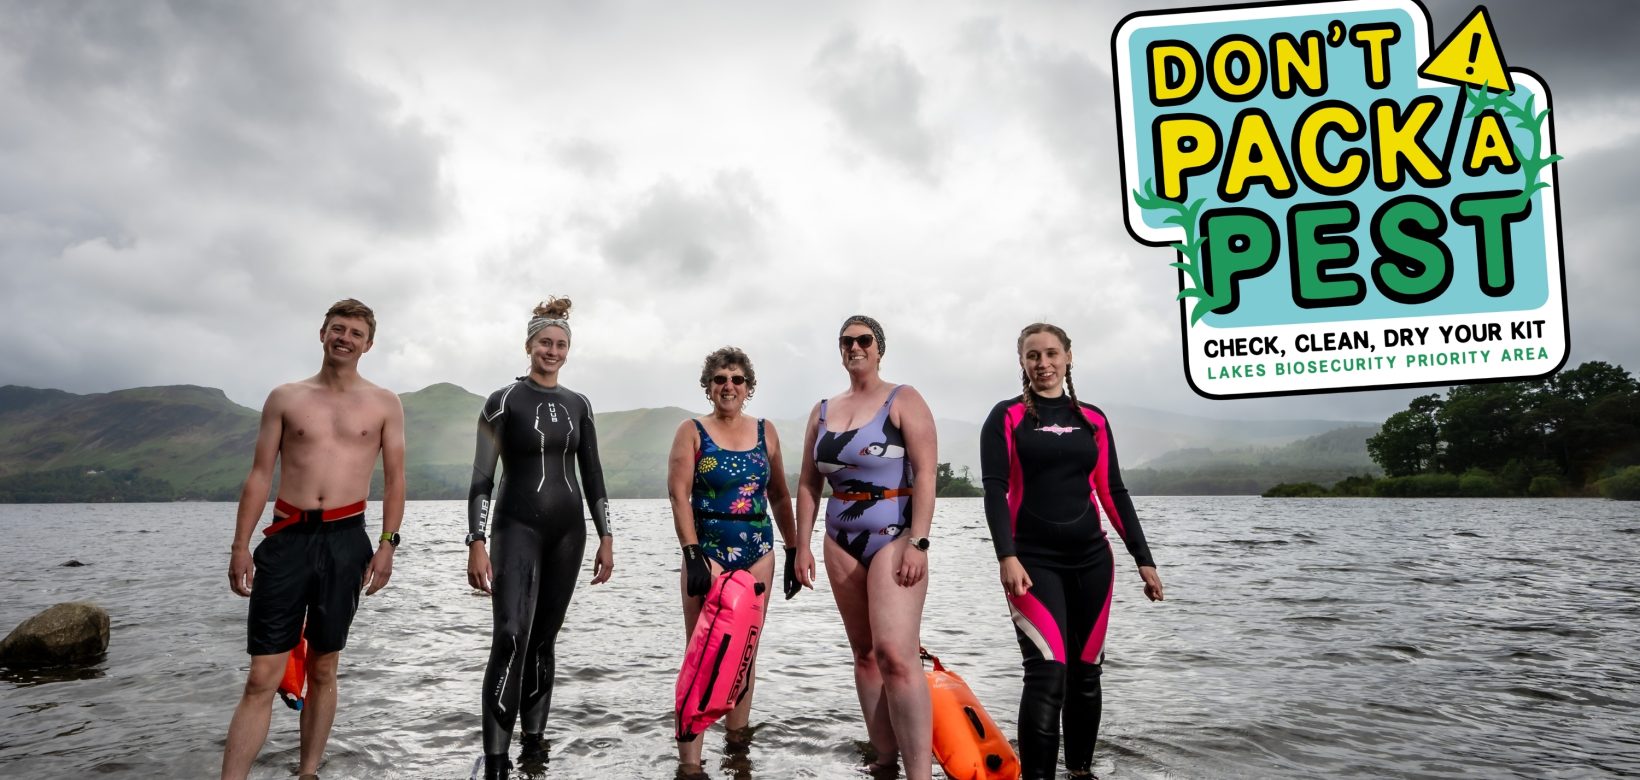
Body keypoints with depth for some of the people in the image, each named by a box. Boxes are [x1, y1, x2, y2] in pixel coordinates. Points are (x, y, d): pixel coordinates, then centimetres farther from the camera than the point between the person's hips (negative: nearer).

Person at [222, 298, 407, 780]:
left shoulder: (384, 404, 7)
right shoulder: (285, 398, 7)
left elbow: (394, 479, 5)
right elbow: (260, 475, 6)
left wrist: (387, 543, -5)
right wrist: (240, 546, -1)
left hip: (346, 540, 0)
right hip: (286, 537, 0)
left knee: (323, 670, 10)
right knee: (262, 678, -3)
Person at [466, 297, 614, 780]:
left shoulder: (578, 405, 9)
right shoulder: (504, 401, -3)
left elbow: (592, 475, 12)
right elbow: (482, 478, -7)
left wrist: (605, 537, 7)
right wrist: (476, 543, -14)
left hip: (567, 529, 4)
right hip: (518, 527, -4)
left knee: (544, 639, 9)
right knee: (511, 639, -17)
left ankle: (534, 740, 21)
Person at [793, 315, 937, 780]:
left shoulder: (903, 400, -3)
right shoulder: (823, 411, 12)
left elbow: (926, 474, -10)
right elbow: (808, 484, 14)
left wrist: (917, 543, -18)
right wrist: (802, 546, 8)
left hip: (895, 538, -6)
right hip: (841, 543, 6)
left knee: (895, 653, -18)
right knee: (864, 653, 9)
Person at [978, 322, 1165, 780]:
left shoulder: (1092, 420, 11)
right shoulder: (1006, 417, 0)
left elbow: (1113, 493, 12)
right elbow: (995, 489, -9)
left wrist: (1143, 558, 8)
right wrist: (1007, 557, -21)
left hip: (1091, 559, 4)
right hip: (1033, 561, -4)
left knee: (1085, 673, 11)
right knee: (1047, 674, -16)